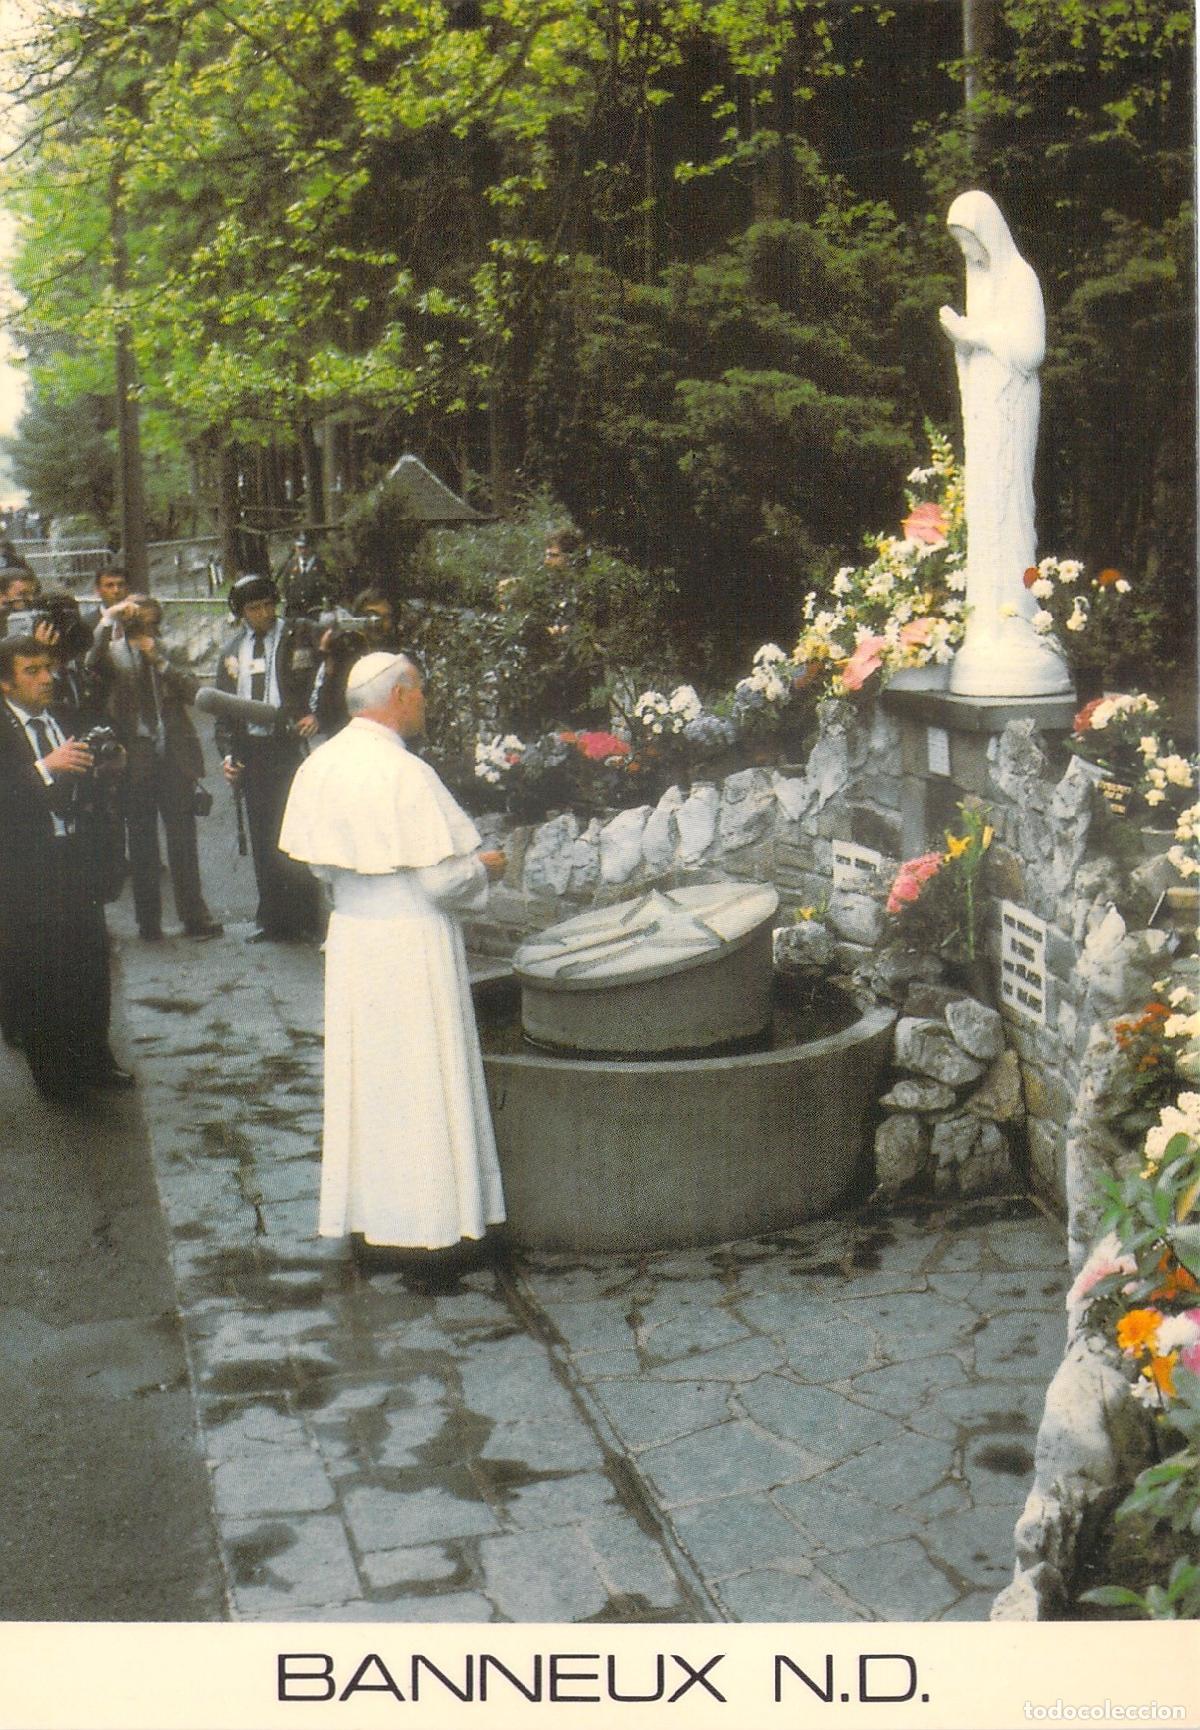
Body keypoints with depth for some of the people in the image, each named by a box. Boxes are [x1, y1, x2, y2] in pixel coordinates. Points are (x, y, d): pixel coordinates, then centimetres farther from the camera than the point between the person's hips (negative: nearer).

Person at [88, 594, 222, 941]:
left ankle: (194, 916, 11)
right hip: (135, 760, -2)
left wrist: (160, 661, -11)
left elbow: (194, 691, -2)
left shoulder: (170, 653, 11)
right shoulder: (112, 654, 2)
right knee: (142, 844, 5)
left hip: (174, 759, 2)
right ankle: (149, 921, 13)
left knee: (183, 842, 5)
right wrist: (110, 619, -25)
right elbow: (92, 663, -21)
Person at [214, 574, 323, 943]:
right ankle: (275, 921, 15)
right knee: (262, 841, 7)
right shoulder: (231, 649, 15)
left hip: (288, 747, -5)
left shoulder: (297, 635, 1)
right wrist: (227, 753, 6)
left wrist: (314, 715, -20)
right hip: (249, 750, 5)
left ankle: (305, 918, 2)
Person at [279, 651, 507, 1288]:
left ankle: (363, 1217, 28)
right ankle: (424, 1234, 11)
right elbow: (441, 880, -18)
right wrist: (483, 867, 0)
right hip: (411, 947, -7)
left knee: (362, 1078, 16)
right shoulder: (406, 774, -20)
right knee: (421, 1085, 4)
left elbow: (321, 863, 9)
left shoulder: (319, 766, 1)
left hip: (350, 935, 7)